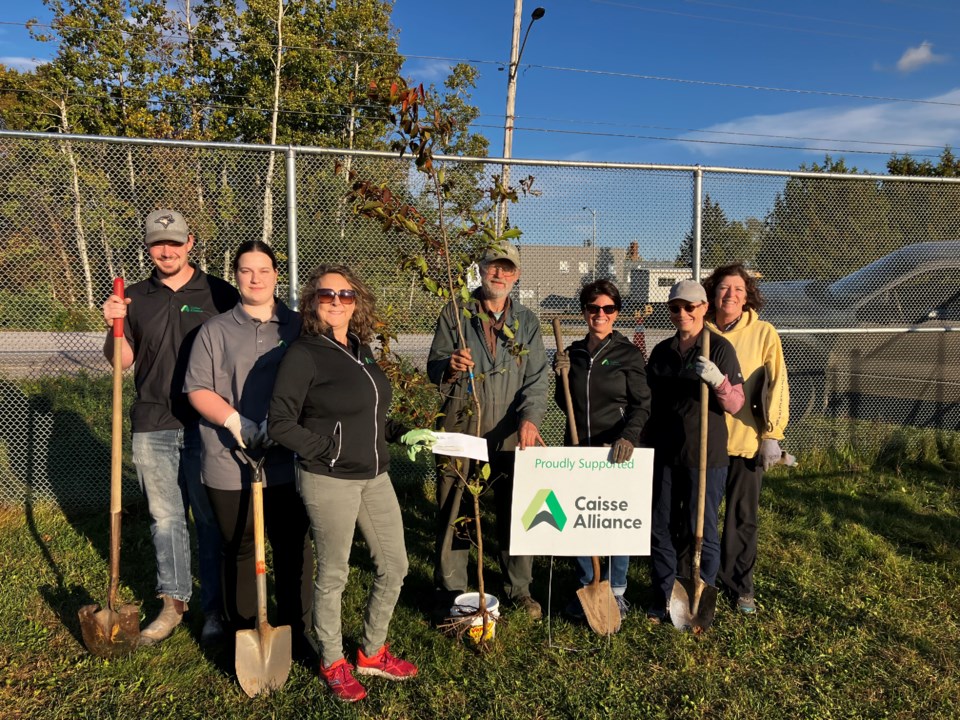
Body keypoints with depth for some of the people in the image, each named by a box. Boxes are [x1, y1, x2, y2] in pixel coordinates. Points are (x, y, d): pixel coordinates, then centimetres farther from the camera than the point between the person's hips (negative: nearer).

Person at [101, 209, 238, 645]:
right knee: (165, 517, 12)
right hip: (153, 426, 3)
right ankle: (173, 602, 27)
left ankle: (215, 608, 18)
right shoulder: (135, 298, 9)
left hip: (206, 425, -3)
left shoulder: (219, 295, -1)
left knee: (211, 519, 5)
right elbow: (122, 362, 9)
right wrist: (114, 327, -11)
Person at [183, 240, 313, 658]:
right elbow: (197, 389, 1)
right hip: (230, 465, 0)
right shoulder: (216, 330, 6)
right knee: (238, 551, 12)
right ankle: (244, 634, 27)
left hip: (287, 462, 1)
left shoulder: (298, 328, 7)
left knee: (293, 548, 8)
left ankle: (295, 632, 25)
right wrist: (234, 420, -15)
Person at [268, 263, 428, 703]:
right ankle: (333, 663, 31)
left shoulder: (360, 350, 9)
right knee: (333, 575, 8)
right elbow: (280, 425, -13)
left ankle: (373, 653, 34)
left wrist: (401, 434, 7)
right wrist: (330, 449, -16)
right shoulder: (304, 354, -12)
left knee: (394, 566, 14)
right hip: (329, 481, -7)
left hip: (375, 476, 7)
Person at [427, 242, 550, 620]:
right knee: (454, 512, 4)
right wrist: (449, 366, -22)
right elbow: (434, 368, 3)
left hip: (511, 433, 2)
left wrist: (530, 417, -17)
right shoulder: (455, 314, 4)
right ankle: (450, 591, 20)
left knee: (516, 513, 8)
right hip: (460, 429, -1)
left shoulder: (527, 322, 9)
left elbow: (537, 378, 1)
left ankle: (519, 588, 26)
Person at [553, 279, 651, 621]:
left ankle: (616, 592, 21)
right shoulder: (574, 353, 8)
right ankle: (586, 589, 25)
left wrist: (629, 437, -24)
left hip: (616, 451, -4)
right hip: (578, 450, 4)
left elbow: (642, 404, -7)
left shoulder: (629, 354, -3)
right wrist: (563, 376, -4)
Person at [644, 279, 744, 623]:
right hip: (664, 454, 5)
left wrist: (718, 380, -26)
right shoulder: (661, 352, 9)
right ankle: (663, 596, 25)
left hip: (705, 456, -5)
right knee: (660, 527, 10)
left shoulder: (720, 348, -5)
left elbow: (735, 404, -8)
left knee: (702, 530, 5)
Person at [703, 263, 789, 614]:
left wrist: (772, 434, -6)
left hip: (746, 440, -1)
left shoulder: (763, 333, -2)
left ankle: (740, 586, 25)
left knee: (742, 517, 9)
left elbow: (777, 385, -3)